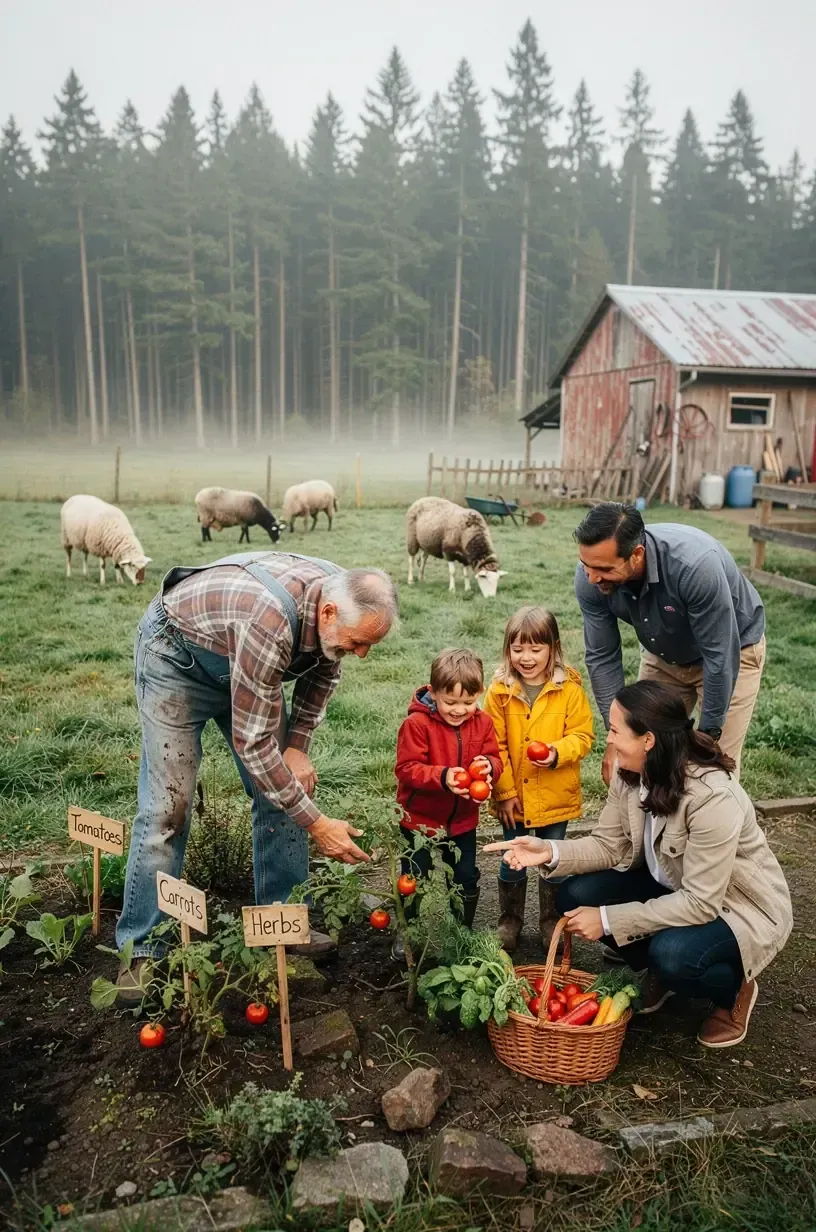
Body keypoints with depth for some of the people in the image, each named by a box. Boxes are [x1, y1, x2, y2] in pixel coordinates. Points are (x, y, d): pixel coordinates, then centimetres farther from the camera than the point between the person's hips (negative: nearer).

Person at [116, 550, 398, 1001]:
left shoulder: (342, 598, -20)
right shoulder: (269, 620, -43)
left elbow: (322, 672, 3)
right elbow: (253, 744, -36)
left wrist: (298, 746, -7)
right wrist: (317, 824, -31)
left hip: (246, 661, 7)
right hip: (176, 652, -7)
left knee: (286, 786, 1)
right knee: (168, 805, -10)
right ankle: (142, 949, 4)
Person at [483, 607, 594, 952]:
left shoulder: (570, 689, -9)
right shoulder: (499, 691, -8)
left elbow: (582, 735, -5)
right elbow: (494, 746, -6)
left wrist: (559, 752, -24)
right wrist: (505, 791, -8)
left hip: (555, 797, 0)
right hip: (513, 796, 0)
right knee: (512, 862, 13)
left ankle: (551, 922, 34)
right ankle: (509, 922, 32)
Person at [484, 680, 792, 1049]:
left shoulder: (713, 797, -34)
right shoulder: (631, 773, -13)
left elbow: (700, 903, -31)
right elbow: (609, 845, -5)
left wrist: (608, 919, -29)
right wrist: (550, 851, -23)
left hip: (742, 907, -6)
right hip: (672, 888, 7)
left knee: (671, 953, -34)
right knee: (574, 896, -12)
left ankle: (734, 989, 2)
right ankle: (661, 972, 12)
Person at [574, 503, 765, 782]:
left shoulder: (695, 565, -41)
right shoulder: (589, 579, -26)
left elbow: (719, 656, -30)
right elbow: (602, 658, -15)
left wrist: (708, 735, -21)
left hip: (732, 651, -4)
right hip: (663, 654, 4)